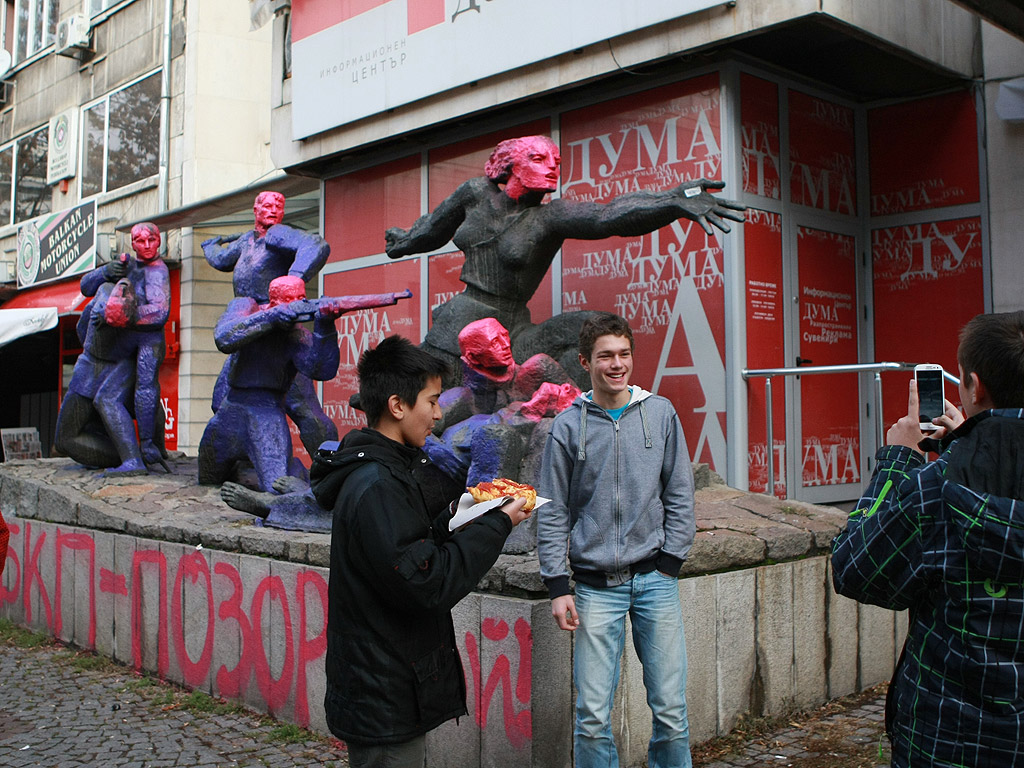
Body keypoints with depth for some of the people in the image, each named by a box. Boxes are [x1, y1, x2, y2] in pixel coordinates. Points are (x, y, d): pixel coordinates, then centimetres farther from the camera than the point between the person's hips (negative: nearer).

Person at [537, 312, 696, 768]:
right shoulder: (567, 426, 2)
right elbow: (553, 513, 3)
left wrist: (669, 562, 0)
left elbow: (680, 495, 8)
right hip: (595, 586, -1)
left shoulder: (661, 414, 5)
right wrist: (557, 587, -2)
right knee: (592, 715, 0)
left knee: (671, 709, 4)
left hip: (655, 580, 1)